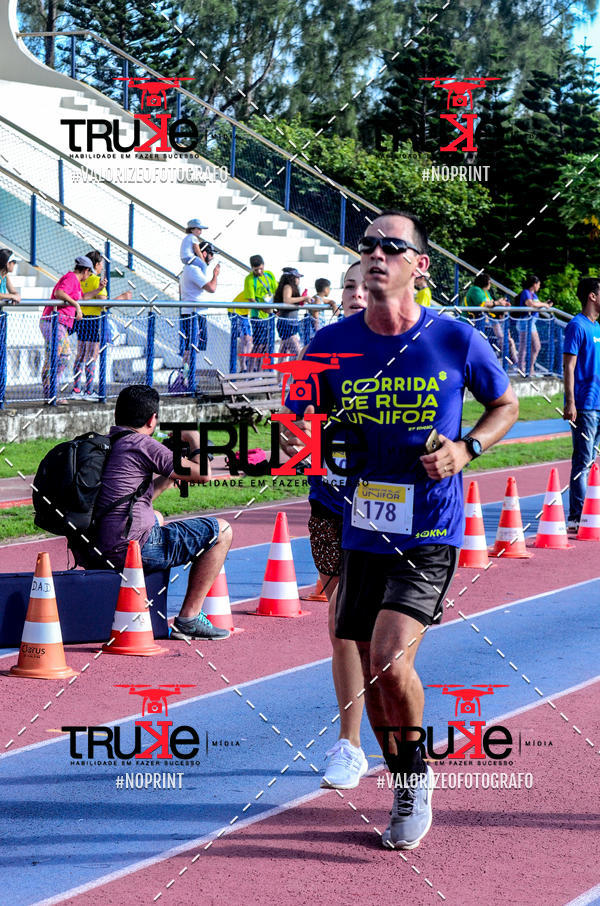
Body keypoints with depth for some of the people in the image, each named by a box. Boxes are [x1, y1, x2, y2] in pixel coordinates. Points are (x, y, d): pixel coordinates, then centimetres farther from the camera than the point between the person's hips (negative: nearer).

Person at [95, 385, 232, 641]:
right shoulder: (142, 444, -9)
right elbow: (203, 475, -7)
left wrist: (168, 479, 31)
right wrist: (195, 439, 11)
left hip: (96, 549, 9)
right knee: (221, 531, 6)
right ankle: (189, 618, 3)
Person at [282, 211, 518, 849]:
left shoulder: (456, 341, -6)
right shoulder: (332, 343, 0)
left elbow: (505, 404, 10)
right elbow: (300, 421, 12)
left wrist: (467, 449, -8)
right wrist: (302, 442, -12)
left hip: (430, 533, -4)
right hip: (361, 528, 4)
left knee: (390, 661, -18)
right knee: (373, 671, 10)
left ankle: (416, 775, 10)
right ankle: (408, 793, 33)